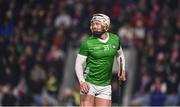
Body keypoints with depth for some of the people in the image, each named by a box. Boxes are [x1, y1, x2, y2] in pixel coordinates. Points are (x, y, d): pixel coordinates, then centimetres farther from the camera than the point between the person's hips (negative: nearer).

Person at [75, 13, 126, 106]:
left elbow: (119, 54, 24)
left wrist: (122, 70, 9)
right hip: (89, 84, -3)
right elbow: (78, 64, -5)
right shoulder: (87, 43, -8)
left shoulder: (115, 39, 3)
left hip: (105, 85, 3)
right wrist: (82, 81, -20)